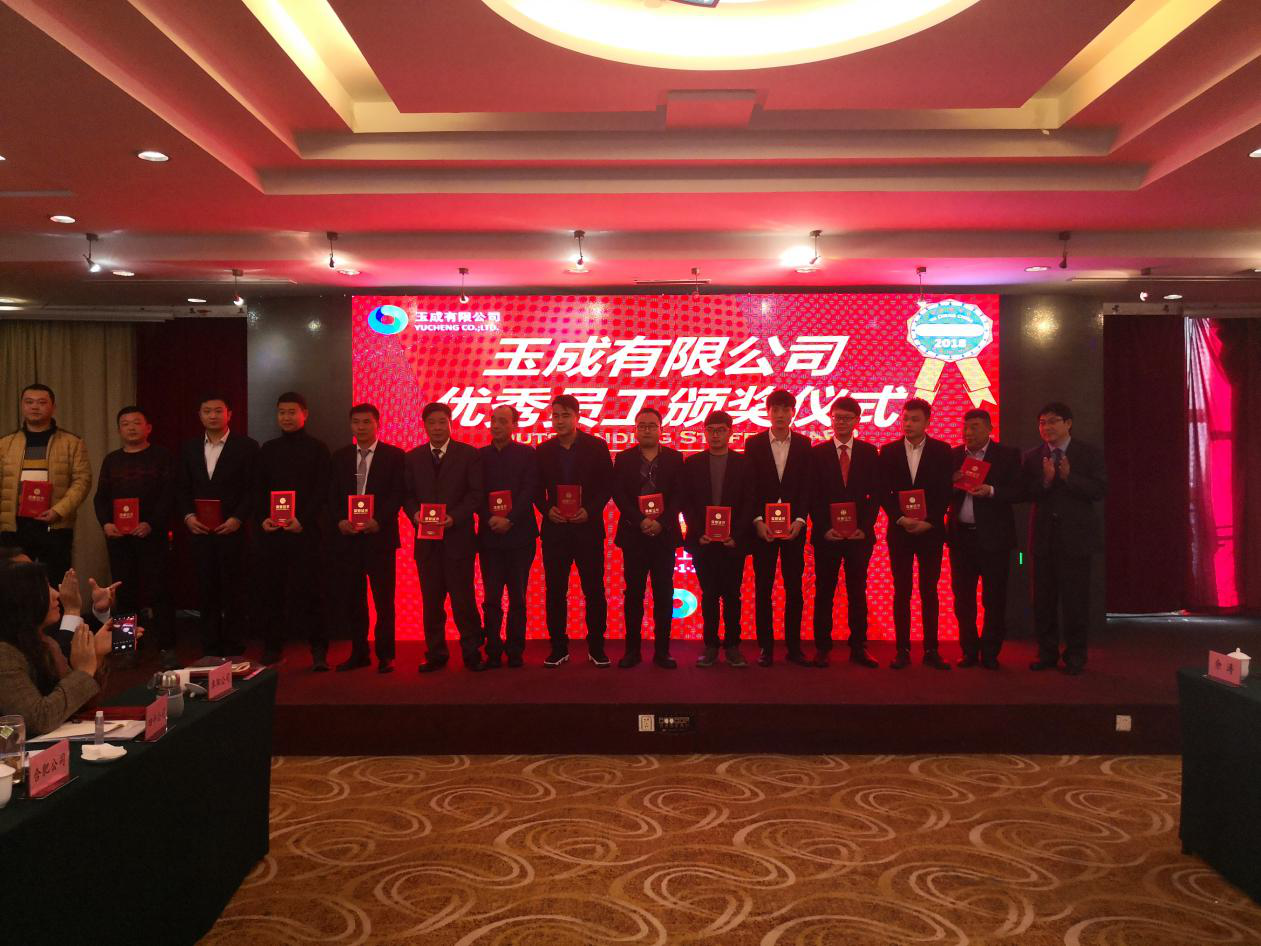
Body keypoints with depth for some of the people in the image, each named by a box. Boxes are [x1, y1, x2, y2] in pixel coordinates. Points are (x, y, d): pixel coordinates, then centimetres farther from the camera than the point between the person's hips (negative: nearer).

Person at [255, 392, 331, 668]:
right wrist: (263, 517, -3)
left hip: (305, 530, -4)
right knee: (272, 590, 4)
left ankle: (318, 650, 0)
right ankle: (272, 647, 13)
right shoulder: (268, 449, 15)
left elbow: (321, 491, -2)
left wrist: (302, 520, -13)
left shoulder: (317, 448, 4)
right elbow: (260, 488, 14)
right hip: (271, 530, 4)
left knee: (309, 590, -4)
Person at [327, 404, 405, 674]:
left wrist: (378, 520, -15)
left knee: (384, 598, -1)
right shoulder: (340, 457, 14)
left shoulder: (393, 455, 3)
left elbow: (397, 494, -3)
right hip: (346, 537, 4)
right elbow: (332, 497, 11)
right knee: (350, 598, 6)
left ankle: (385, 655, 8)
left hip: (379, 535, -3)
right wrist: (339, 521, -7)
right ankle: (359, 653, 17)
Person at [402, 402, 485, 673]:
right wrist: (414, 513, -10)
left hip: (458, 536, -3)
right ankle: (435, 654, 15)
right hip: (425, 537, 3)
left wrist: (455, 517, -16)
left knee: (463, 597, -2)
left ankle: (471, 652, 8)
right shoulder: (412, 458, 12)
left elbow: (476, 492, -3)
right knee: (431, 599, 7)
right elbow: (407, 494, 11)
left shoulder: (469, 454, 2)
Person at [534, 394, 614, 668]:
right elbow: (537, 490, 10)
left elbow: (607, 486, 1)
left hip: (588, 528, -2)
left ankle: (596, 647, 11)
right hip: (555, 529, 2)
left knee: (594, 590, 2)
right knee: (555, 591, 4)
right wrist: (547, 509, -9)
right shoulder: (543, 451, 7)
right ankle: (558, 647, 13)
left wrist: (589, 510, -13)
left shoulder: (596, 446, 1)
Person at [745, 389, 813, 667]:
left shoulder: (803, 444, 6)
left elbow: (807, 486, 2)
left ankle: (794, 646, 11)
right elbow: (750, 486, 0)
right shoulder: (754, 443, 3)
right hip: (763, 526, -1)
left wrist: (800, 519, -10)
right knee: (763, 588, 2)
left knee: (794, 588, 3)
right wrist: (757, 521, -10)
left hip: (794, 526, 1)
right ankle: (765, 647, 9)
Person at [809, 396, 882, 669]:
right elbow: (813, 496, 2)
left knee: (858, 592, 5)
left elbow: (875, 494, 4)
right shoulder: (817, 453, 5)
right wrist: (824, 528, -8)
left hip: (860, 534, 1)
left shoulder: (869, 452, 7)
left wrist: (864, 527, -6)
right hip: (826, 534, -1)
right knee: (824, 593, 3)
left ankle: (858, 648, 11)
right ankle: (822, 648, 9)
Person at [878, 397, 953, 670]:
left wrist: (928, 522, -11)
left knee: (929, 591, 2)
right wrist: (901, 519, -11)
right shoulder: (889, 451, 5)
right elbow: (884, 492, 2)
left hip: (930, 531, -1)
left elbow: (945, 492, -1)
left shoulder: (942, 450, 3)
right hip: (899, 530, 1)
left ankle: (931, 650, 8)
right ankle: (902, 650, 6)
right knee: (901, 592, 2)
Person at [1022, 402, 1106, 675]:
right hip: (1043, 536, 3)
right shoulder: (1031, 457, 7)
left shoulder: (1090, 454, 1)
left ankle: (1075, 656, 13)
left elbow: (1099, 490, -8)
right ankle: (1047, 653, 18)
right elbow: (1025, 493, -2)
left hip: (1076, 535, -2)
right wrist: (1045, 481, -19)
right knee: (1043, 599, 7)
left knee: (1075, 598, 2)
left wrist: (1069, 477, -19)